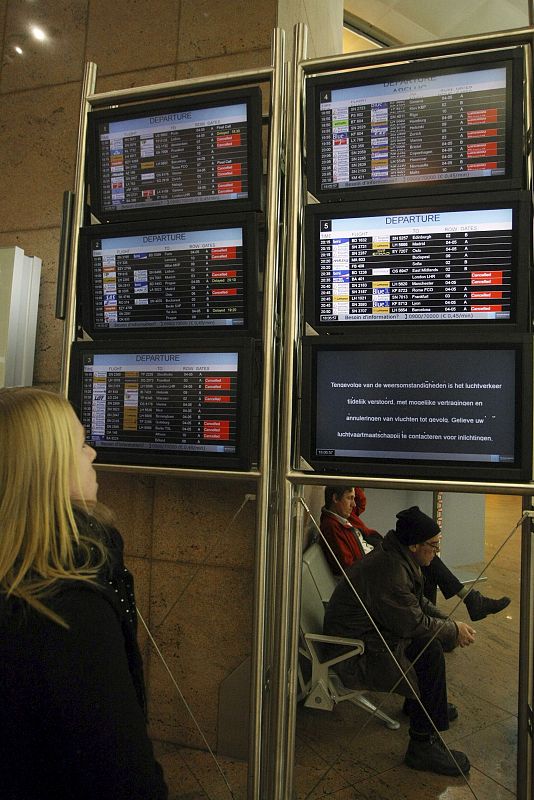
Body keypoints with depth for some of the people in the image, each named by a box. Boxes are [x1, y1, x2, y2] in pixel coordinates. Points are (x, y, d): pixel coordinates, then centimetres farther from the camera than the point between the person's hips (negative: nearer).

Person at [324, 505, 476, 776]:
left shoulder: (399, 558, 4)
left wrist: (450, 622, 2)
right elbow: (414, 623, -23)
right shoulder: (390, 571, -28)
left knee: (434, 639, 6)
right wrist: (454, 631, -9)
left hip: (375, 628, 10)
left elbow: (419, 603, 15)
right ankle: (422, 747, -7)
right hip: (354, 650, -10)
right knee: (430, 652, -19)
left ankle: (418, 703, 26)